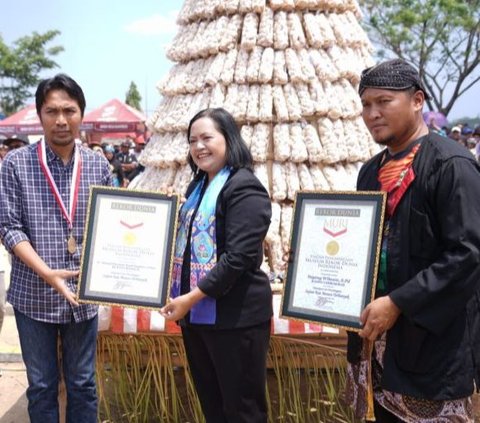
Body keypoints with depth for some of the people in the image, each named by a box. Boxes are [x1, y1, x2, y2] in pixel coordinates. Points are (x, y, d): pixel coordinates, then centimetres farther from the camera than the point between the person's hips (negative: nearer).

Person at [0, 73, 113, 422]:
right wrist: (47, 273, -20)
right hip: (34, 294, -2)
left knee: (83, 384, 15)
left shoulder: (98, 166, 1)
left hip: (83, 293, 2)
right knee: (42, 386, 13)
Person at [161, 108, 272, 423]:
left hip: (235, 317, -8)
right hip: (196, 315, 9)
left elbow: (239, 257, -22)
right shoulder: (198, 186, 13)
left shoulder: (244, 187, -14)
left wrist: (191, 297, -20)